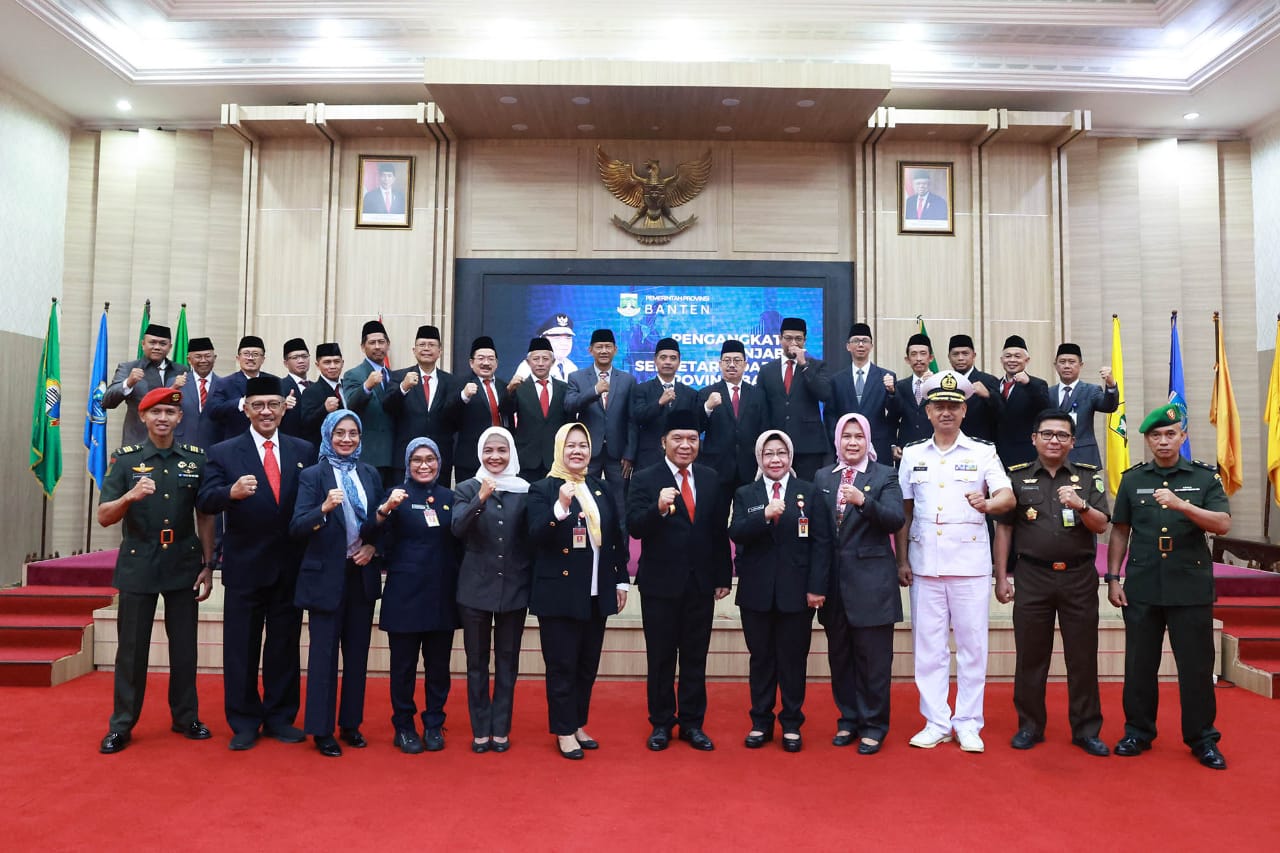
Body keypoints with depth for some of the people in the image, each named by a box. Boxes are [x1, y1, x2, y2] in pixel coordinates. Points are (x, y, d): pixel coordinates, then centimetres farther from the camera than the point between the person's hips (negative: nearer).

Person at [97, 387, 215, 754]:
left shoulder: (195, 458, 2)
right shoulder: (125, 459, -1)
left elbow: (204, 516, 5)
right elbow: (104, 517, -4)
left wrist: (208, 565, 3)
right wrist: (130, 496, -24)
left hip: (184, 564, 1)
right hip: (138, 564, -1)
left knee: (184, 645, 9)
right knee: (132, 647, 6)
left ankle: (186, 717, 22)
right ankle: (121, 724, 19)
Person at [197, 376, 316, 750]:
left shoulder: (304, 451, 6)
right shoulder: (223, 452, 0)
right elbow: (205, 502, -9)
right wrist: (231, 492, -31)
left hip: (290, 567, 2)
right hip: (244, 567, -2)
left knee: (285, 645, 11)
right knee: (241, 646, 8)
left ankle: (280, 718, 25)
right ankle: (244, 722, 21)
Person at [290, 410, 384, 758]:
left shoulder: (370, 474, 7)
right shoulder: (313, 475, -6)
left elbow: (381, 521, 14)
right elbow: (296, 527, -16)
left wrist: (373, 546, -5)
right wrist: (324, 509, -33)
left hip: (363, 573, 4)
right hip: (327, 576, -4)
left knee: (357, 651, 12)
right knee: (324, 653, 2)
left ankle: (351, 723, 25)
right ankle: (321, 729, 14)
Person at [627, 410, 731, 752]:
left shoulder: (710, 478, 6)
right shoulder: (645, 478, -6)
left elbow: (720, 531, 8)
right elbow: (635, 528, -16)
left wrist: (724, 576, 6)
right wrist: (658, 508, -34)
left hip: (701, 583, 3)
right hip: (661, 583, -3)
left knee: (695, 658, 12)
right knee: (661, 658, 9)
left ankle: (692, 723, 25)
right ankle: (661, 724, 25)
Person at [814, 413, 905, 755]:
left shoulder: (885, 476, 0)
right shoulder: (822, 477, 10)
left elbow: (896, 520, -13)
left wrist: (863, 501, -30)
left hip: (871, 580, -4)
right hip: (834, 579, 4)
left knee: (873, 657, 3)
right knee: (839, 654, 12)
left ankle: (873, 726, 16)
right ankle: (848, 719, 26)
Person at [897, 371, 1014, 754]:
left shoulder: (983, 452, 2)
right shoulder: (912, 454, 8)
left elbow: (1008, 497, -10)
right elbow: (904, 511, 10)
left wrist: (989, 503, -32)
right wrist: (902, 559, 5)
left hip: (970, 560, -2)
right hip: (925, 561, 2)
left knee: (972, 643, 4)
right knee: (928, 644, 6)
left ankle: (968, 722, 17)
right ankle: (936, 722, 17)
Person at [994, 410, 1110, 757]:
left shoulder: (1089, 476, 6)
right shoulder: (1017, 476, 4)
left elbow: (1102, 526, 0)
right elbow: (1003, 528, 5)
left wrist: (1081, 505, -21)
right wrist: (1001, 577, 1)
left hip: (1079, 578, 1)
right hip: (1033, 578, 0)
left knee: (1083, 656, 6)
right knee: (1030, 656, 6)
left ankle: (1086, 729, 19)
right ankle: (1030, 726, 18)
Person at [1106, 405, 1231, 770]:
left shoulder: (1204, 477, 2)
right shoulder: (1132, 479, 6)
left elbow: (1223, 524, -11)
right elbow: (1120, 531, 9)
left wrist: (1182, 505, -26)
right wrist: (1113, 578, 4)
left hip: (1191, 588, -1)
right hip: (1142, 588, 1)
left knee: (1196, 665, 5)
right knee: (1139, 664, 8)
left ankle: (1203, 738, 21)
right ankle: (1138, 732, 21)